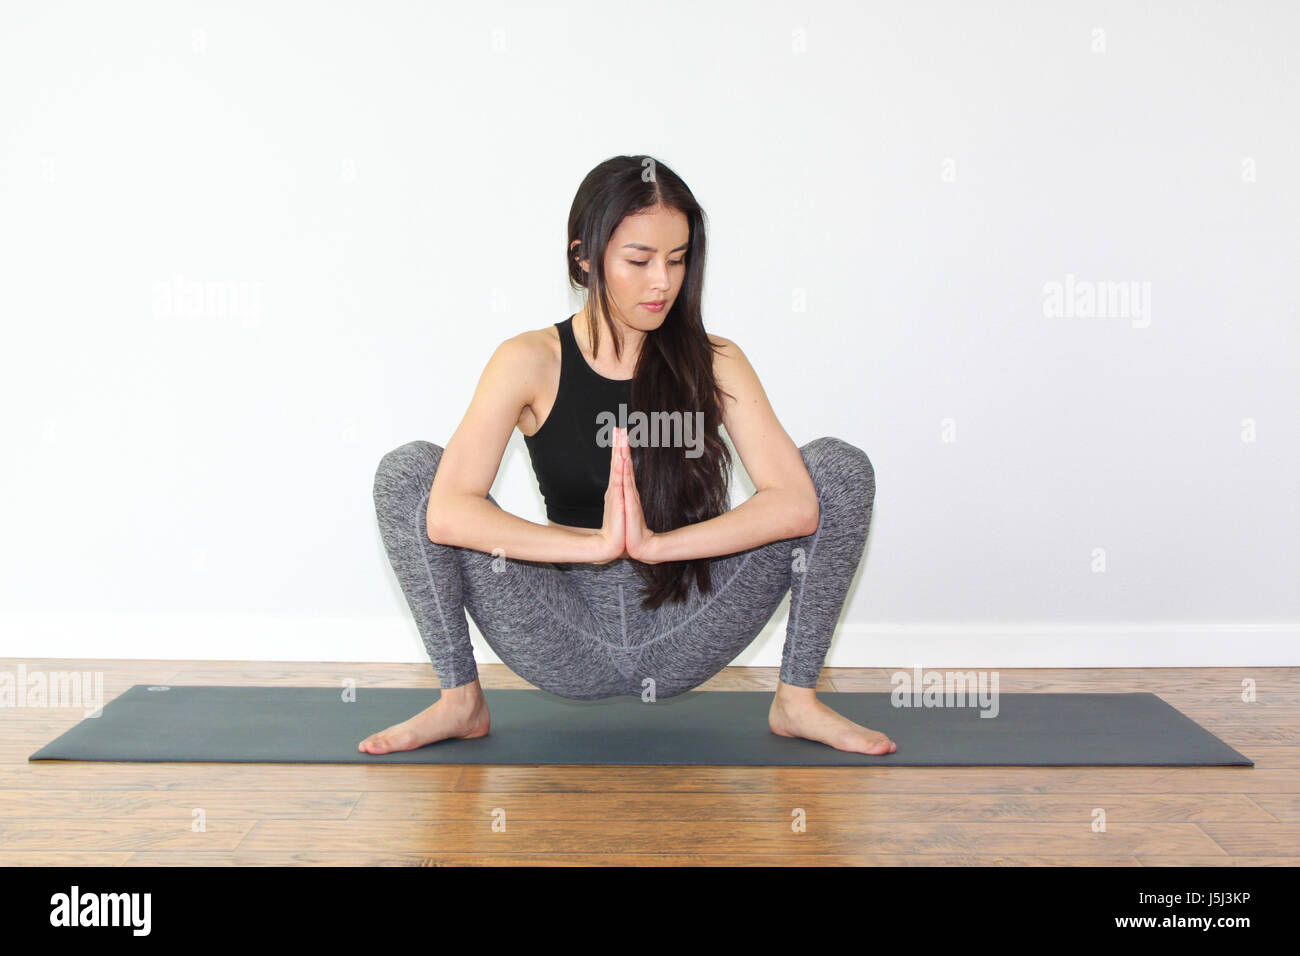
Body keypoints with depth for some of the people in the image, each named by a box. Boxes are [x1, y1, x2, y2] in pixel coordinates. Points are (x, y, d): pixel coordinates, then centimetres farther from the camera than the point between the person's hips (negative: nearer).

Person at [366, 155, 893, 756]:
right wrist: (597, 544, -33)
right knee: (407, 471, -17)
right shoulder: (530, 362, -7)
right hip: (567, 648, 0)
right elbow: (448, 512, -22)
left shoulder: (714, 363, -3)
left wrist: (656, 543, -30)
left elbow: (796, 502, -18)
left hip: (680, 639, 1)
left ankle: (796, 700, -4)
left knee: (840, 466, -14)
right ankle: (459, 700, -4)